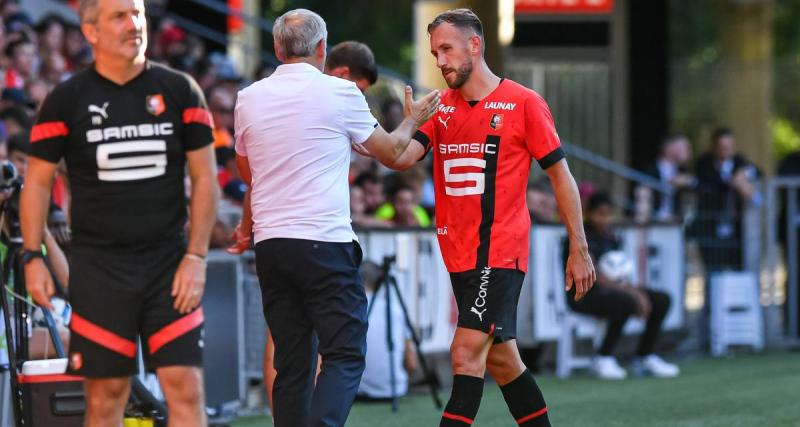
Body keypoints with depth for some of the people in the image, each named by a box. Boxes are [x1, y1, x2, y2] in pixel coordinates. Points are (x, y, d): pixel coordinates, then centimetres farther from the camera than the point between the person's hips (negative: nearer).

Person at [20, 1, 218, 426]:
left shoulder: (180, 91, 4)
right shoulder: (66, 100, 0)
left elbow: (204, 178, 6)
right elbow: (37, 181, 6)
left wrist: (196, 256, -2)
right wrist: (32, 257, -1)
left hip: (168, 263, 1)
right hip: (98, 265, -1)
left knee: (185, 389, -6)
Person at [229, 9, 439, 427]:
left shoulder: (249, 98, 9)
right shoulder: (339, 93, -4)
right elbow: (391, 152, 10)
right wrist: (413, 119, 31)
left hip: (269, 246, 5)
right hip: (324, 243, -5)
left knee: (291, 362, 9)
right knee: (345, 356, -4)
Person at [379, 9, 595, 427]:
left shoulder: (524, 103, -4)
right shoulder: (441, 107, 12)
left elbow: (561, 176, -1)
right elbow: (403, 156, -2)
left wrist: (579, 249, -2)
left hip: (501, 251, -6)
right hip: (458, 252, 6)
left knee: (466, 353, -16)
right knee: (499, 358, 13)